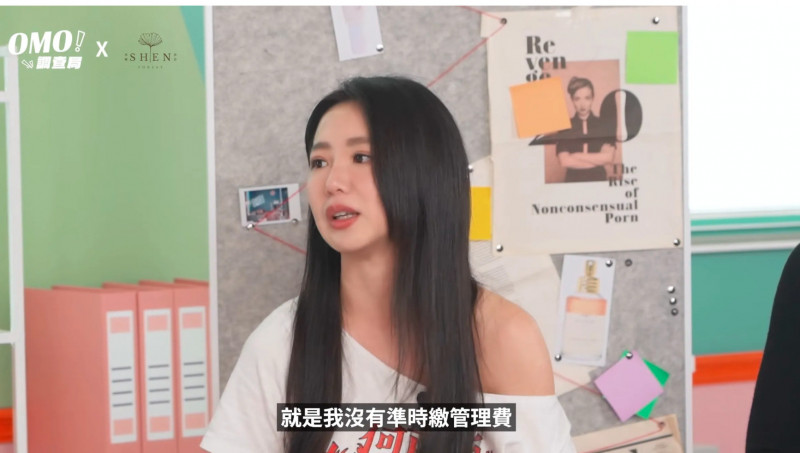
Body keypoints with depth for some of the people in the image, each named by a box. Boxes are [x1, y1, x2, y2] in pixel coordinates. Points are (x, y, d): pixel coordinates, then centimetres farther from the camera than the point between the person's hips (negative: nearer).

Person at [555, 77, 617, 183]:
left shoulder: (605, 126, 6)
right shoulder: (565, 127, 3)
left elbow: (609, 157, -4)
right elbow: (564, 161, -7)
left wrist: (578, 156, -5)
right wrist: (597, 160, -6)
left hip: (599, 179, 1)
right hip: (573, 181, -1)